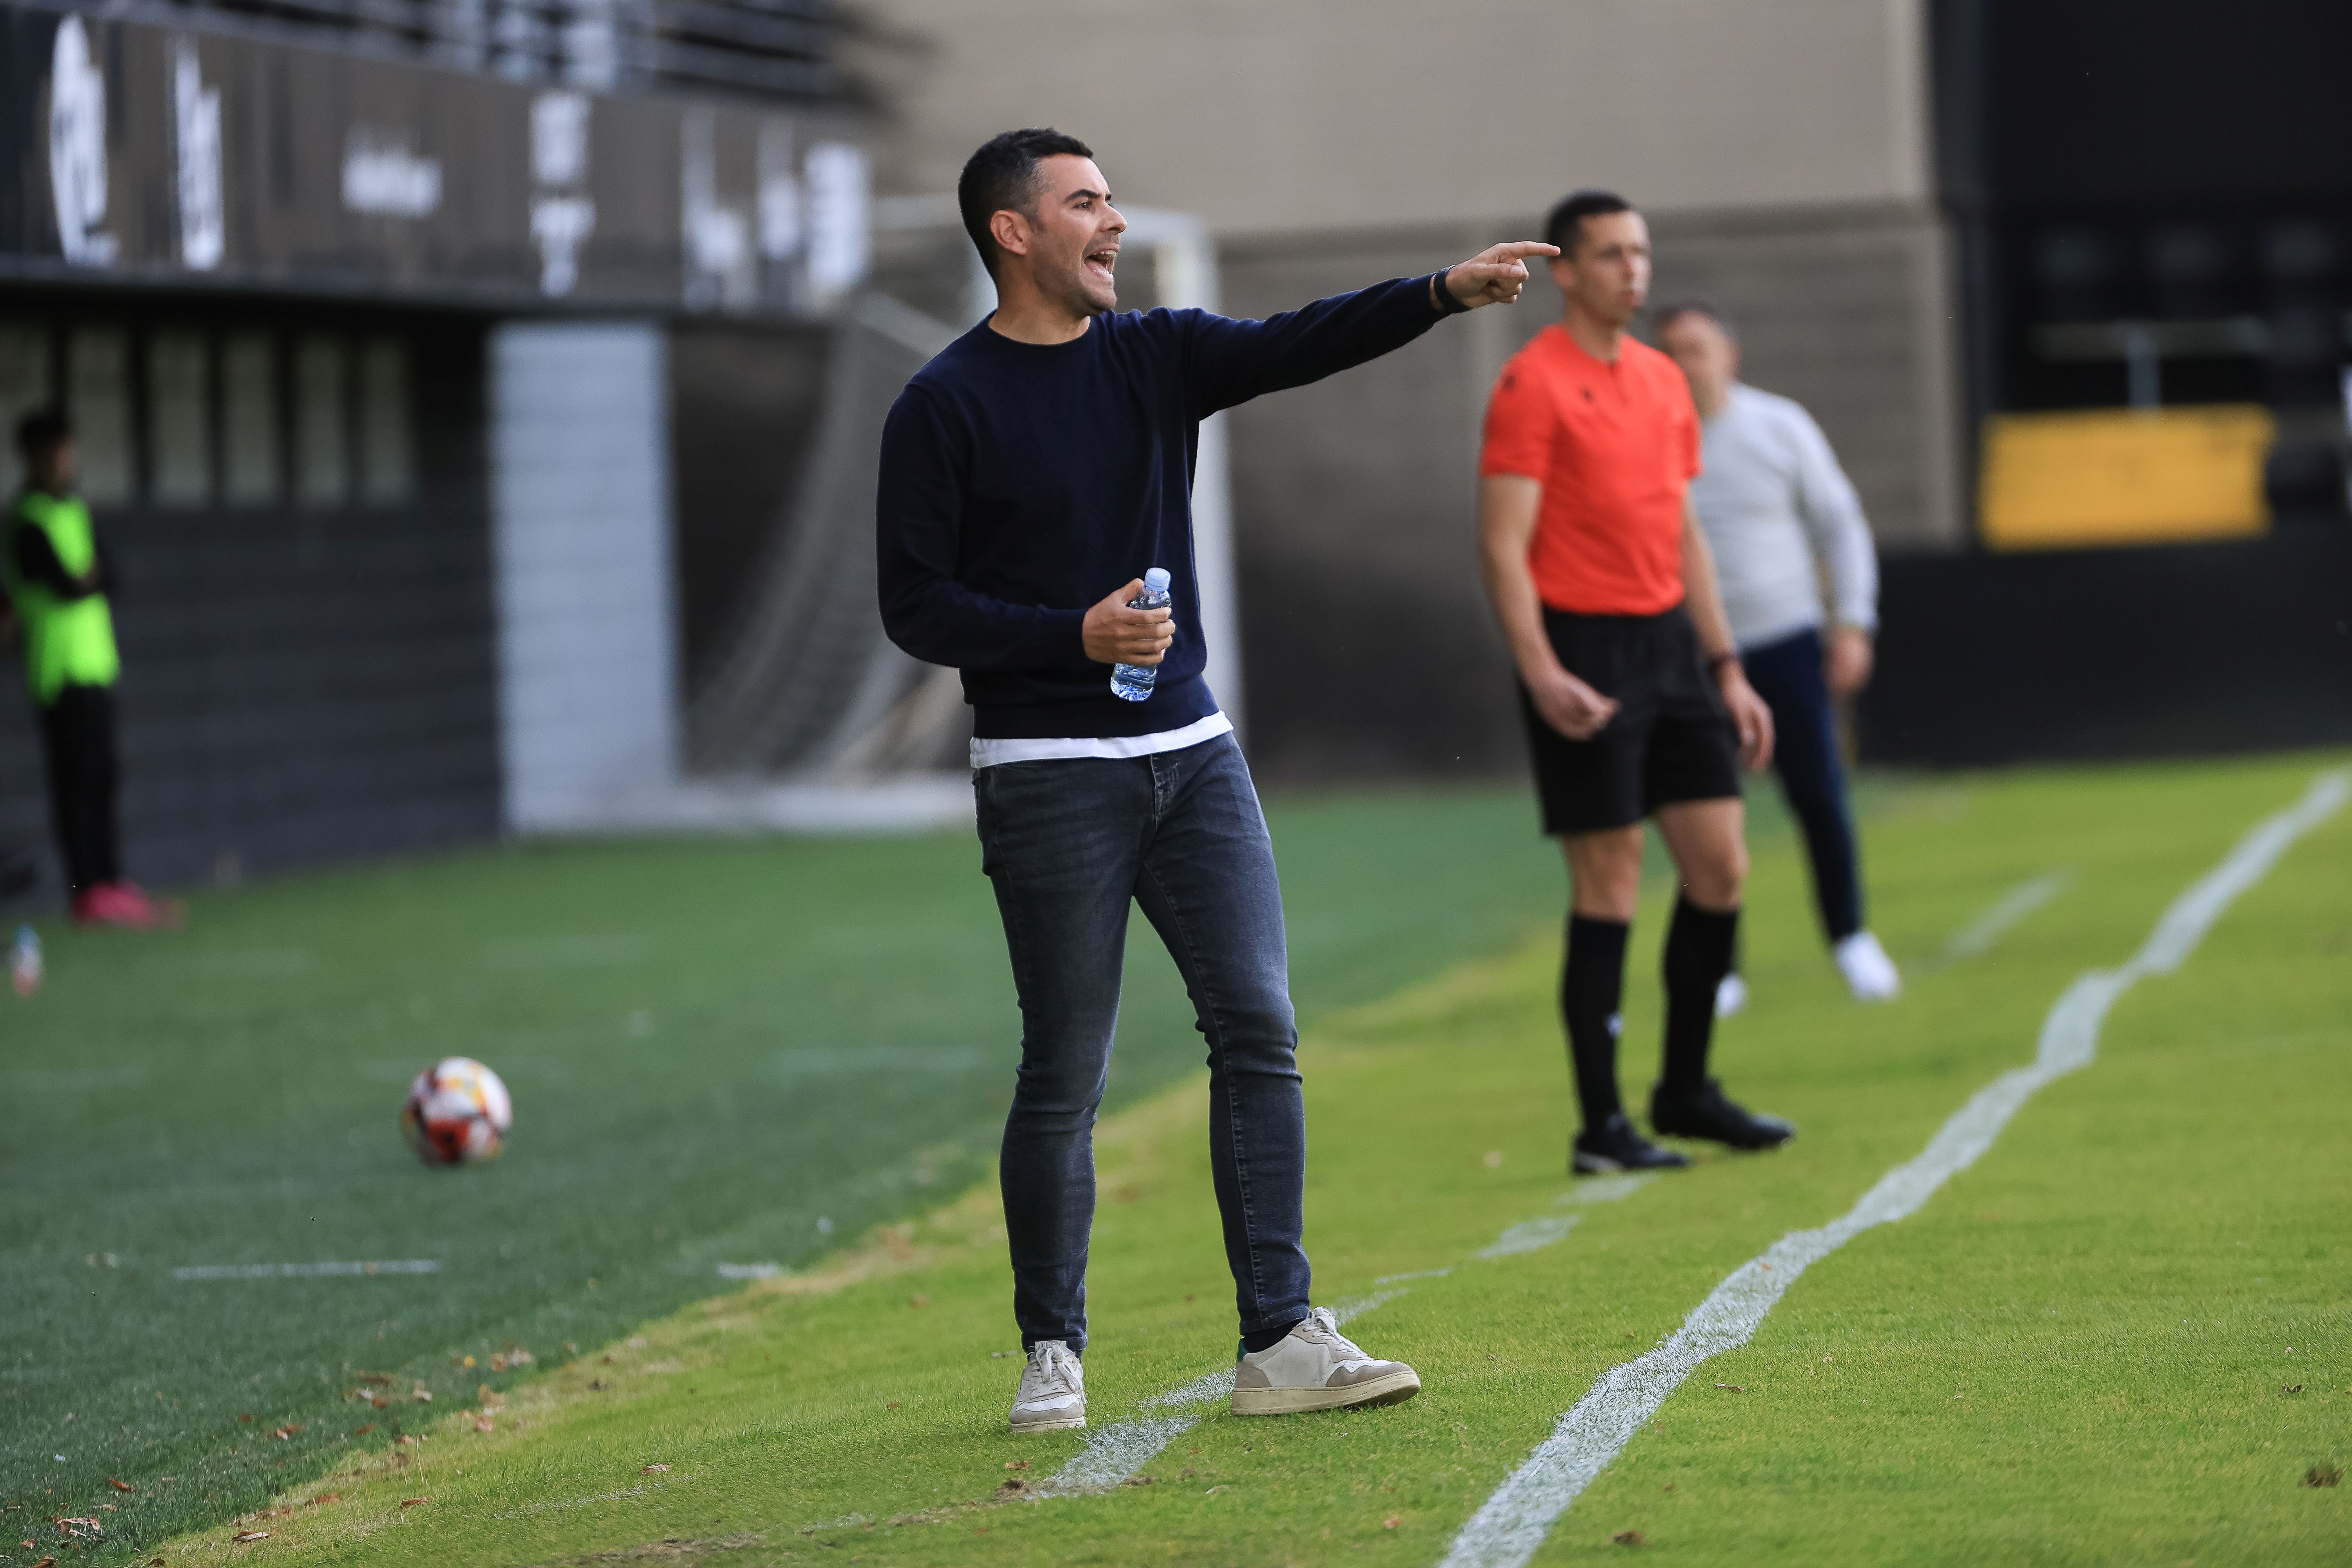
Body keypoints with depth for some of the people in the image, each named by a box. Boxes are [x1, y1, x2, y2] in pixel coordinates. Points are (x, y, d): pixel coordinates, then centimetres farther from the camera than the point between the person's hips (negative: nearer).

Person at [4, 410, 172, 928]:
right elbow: (68, 587, -19)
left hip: (95, 663, 9)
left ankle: (110, 882, 18)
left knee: (100, 777, 12)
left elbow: (107, 571, 7)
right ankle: (90, 892, -6)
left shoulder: (75, 507, 15)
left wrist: (91, 576, -11)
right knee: (76, 782, -7)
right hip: (62, 668, -9)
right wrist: (88, 580, -2)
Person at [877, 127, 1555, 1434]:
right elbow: (915, 605, -7)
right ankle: (1052, 1356, 13)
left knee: (1258, 1030, -2)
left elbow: (1297, 345, -6)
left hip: (1192, 751, 5)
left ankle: (1279, 1343, 1)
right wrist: (1074, 637, -18)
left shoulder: (1152, 356, 9)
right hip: (1048, 774, -5)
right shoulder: (944, 407, -6)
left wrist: (1445, 292, -20)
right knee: (1065, 1073, -1)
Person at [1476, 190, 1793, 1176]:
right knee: (1609, 889, -5)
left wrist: (1727, 670, 16)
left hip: (1669, 641, 7)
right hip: (1586, 650, -7)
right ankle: (1601, 1126, 3)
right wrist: (1541, 675, -23)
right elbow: (1502, 546, -13)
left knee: (1720, 869, 5)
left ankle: (1685, 1092, 19)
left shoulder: (1663, 381, 14)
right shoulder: (1533, 383, -9)